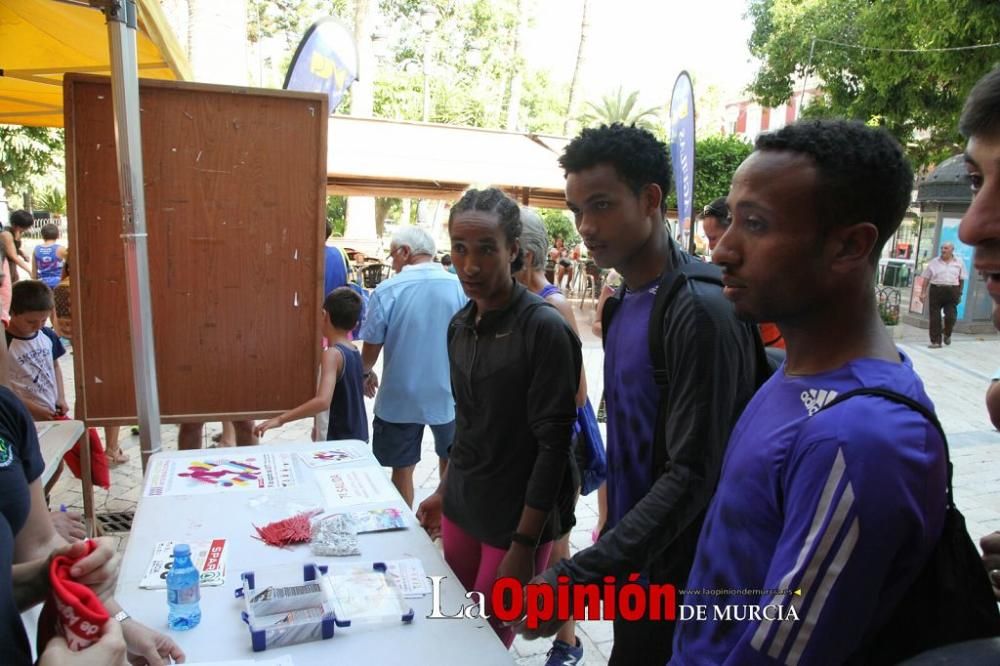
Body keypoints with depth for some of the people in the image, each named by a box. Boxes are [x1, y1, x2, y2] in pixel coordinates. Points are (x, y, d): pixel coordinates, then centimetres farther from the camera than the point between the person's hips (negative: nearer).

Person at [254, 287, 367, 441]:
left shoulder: (333, 353, -20)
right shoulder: (355, 352, 5)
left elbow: (323, 401, -34)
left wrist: (280, 419, -32)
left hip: (341, 441, -8)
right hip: (358, 439, 8)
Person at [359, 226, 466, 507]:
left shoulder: (387, 291, -12)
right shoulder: (460, 287, -8)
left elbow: (371, 349, -5)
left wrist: (367, 373, 16)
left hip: (400, 398, -2)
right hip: (447, 395, 2)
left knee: (402, 469, 15)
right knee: (450, 462, 23)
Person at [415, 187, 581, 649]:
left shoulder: (544, 329, -17)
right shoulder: (460, 325, 3)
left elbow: (553, 443, -18)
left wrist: (524, 544, -17)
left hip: (517, 518, -6)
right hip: (462, 508, 6)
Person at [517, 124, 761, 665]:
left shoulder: (701, 311, -23)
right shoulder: (623, 303, 4)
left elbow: (693, 475, -26)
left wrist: (577, 576, -28)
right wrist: (609, 545, 14)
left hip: (674, 573, -7)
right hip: (629, 558, 8)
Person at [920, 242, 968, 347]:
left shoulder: (959, 262, 7)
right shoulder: (934, 262, 6)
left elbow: (962, 279, 10)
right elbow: (926, 278, 6)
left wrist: (960, 293, 6)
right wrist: (923, 292, 1)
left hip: (952, 292, 0)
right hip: (936, 290, 0)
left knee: (950, 316, -6)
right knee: (935, 317, 0)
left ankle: (947, 334, 25)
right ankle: (935, 341, 7)